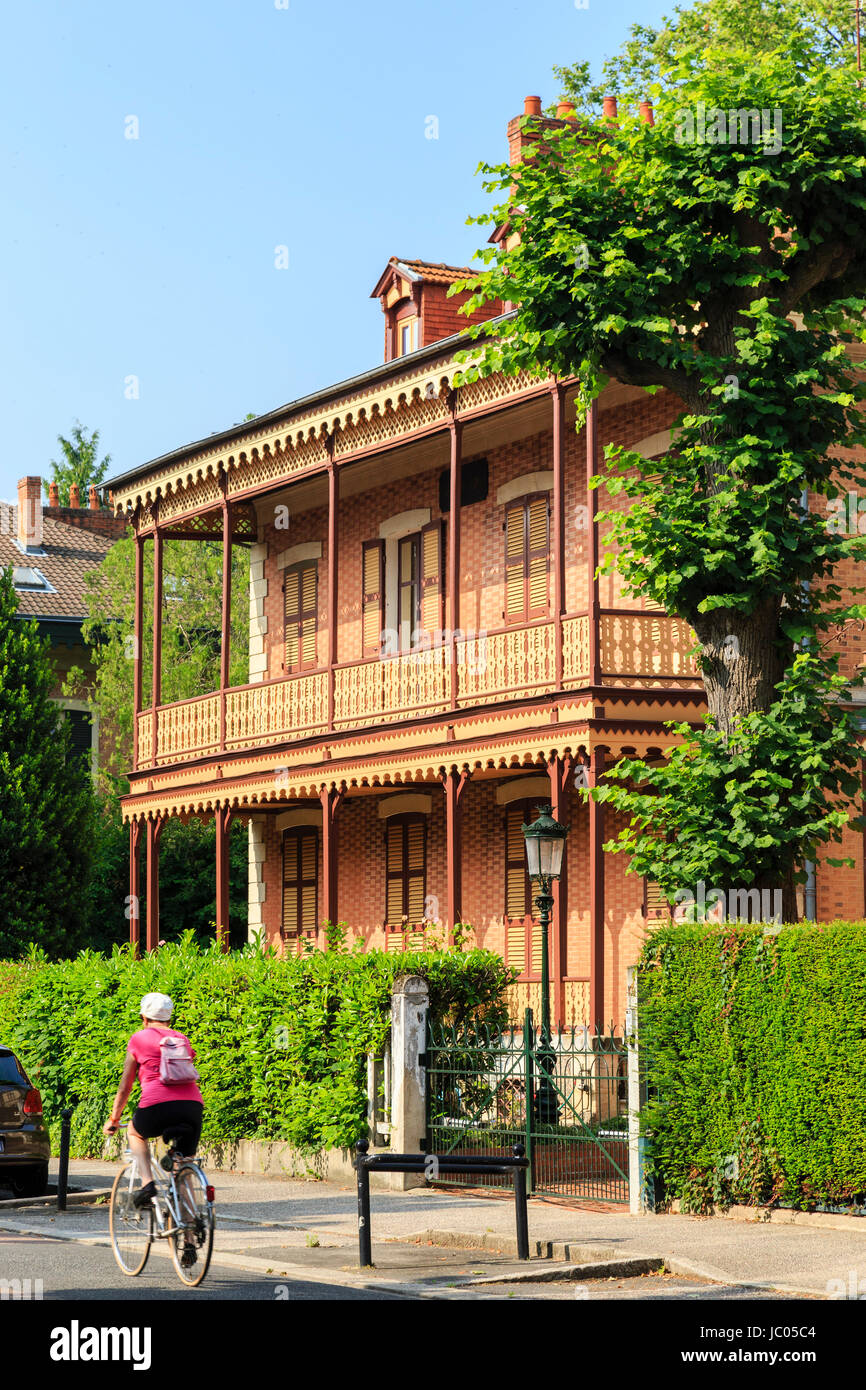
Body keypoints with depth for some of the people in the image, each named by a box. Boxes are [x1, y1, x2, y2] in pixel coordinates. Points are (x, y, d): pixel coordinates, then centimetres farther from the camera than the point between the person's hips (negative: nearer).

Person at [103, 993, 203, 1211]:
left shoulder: (138, 1039, 14)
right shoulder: (182, 1039, 24)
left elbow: (125, 1087, 19)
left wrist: (113, 1119, 31)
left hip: (158, 1105, -3)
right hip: (193, 1104, 3)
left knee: (135, 1132, 29)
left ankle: (147, 1182, 9)